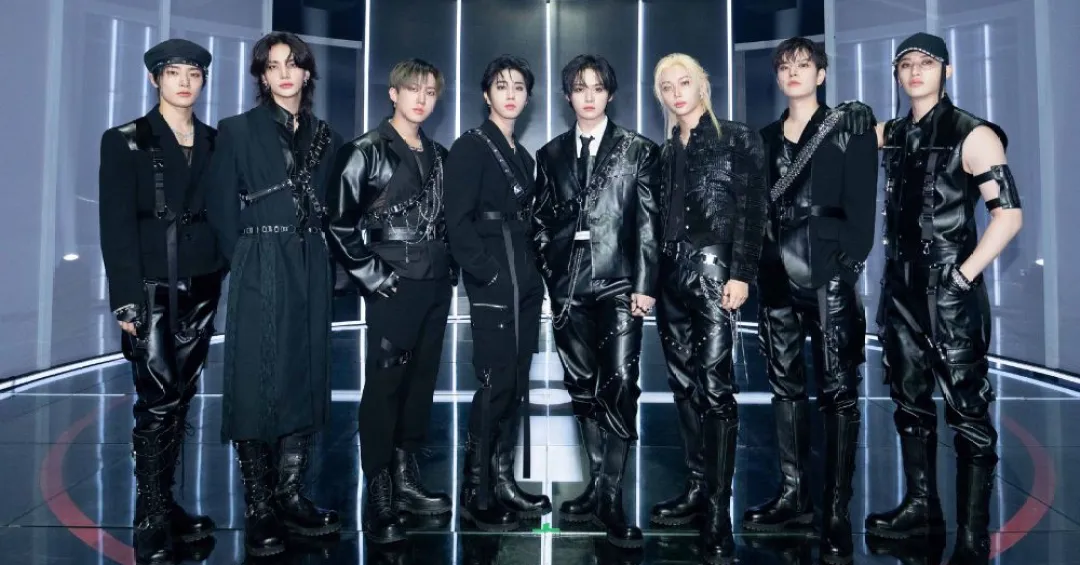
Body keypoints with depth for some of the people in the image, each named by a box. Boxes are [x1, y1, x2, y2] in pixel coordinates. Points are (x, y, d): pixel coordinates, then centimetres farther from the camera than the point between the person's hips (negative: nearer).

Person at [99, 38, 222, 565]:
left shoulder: (216, 142, 11)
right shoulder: (126, 141, 0)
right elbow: (116, 224, -6)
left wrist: (220, 275, 3)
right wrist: (126, 298, -14)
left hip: (202, 286, 4)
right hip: (152, 287, -4)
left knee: (181, 398, 9)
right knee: (158, 401, -6)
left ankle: (166, 505, 20)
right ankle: (151, 521, 5)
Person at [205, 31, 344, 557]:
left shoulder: (324, 137, 13)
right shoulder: (238, 129, 2)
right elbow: (223, 210, 0)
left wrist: (319, 260, 5)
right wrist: (246, 262, -2)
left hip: (310, 271, 5)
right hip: (259, 272, -4)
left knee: (305, 383, 7)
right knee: (257, 387, -3)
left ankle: (291, 498, 18)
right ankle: (259, 510, 8)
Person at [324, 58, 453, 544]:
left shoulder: (438, 155, 14)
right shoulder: (366, 152, -6)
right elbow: (339, 224, -11)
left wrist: (448, 266, 9)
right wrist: (372, 277, -12)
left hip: (436, 286, 7)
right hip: (394, 288, -6)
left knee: (421, 383, 12)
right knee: (385, 387, -3)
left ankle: (406, 481, 25)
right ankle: (379, 499, 5)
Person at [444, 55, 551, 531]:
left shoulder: (522, 154, 18)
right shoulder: (471, 146, -4)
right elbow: (458, 219, -13)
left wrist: (533, 272, 8)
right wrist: (489, 272, -16)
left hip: (525, 282, 8)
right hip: (492, 285, -7)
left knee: (518, 384, 8)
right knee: (496, 384, -7)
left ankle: (504, 482, 19)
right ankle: (476, 492, 5)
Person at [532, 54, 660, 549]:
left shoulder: (638, 150, 5)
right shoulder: (551, 154, 13)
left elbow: (648, 224, -1)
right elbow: (540, 223, 14)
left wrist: (644, 285, -8)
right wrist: (550, 278, 4)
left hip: (618, 284, -3)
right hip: (569, 287, 3)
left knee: (619, 385, -12)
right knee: (583, 389, 8)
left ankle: (612, 499, -4)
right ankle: (597, 486, 19)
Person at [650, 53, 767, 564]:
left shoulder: (738, 138, 1)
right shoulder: (666, 149, 16)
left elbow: (752, 211, -7)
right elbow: (659, 216, 14)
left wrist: (741, 274, -17)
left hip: (713, 270, -6)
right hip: (670, 274, 6)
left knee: (714, 387, -9)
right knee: (684, 384, 9)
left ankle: (719, 510, -3)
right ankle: (698, 488, 19)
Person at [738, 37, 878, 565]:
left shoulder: (850, 131, 4)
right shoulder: (767, 137, 16)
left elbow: (860, 209, -3)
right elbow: (761, 208, 12)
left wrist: (847, 265, -14)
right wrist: (757, 269, 2)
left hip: (828, 277, -4)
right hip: (778, 278, 5)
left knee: (837, 390, -3)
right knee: (785, 384, 8)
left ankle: (836, 512, 2)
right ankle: (793, 494, 19)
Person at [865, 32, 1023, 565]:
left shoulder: (972, 135, -6)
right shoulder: (889, 135, 10)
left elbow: (1009, 213, -11)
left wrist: (964, 276, -15)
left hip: (949, 290, -6)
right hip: (901, 288, 6)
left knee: (967, 411, -3)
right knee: (910, 402, 14)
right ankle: (921, 506, 27)